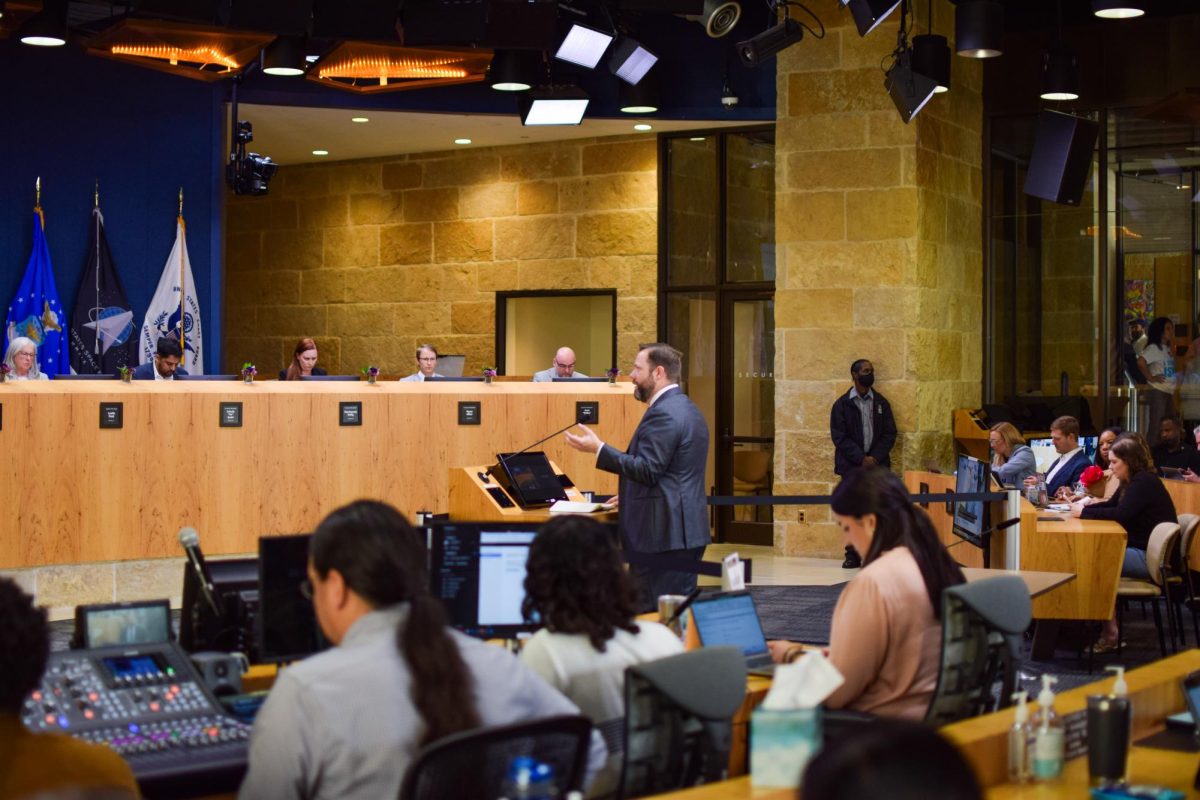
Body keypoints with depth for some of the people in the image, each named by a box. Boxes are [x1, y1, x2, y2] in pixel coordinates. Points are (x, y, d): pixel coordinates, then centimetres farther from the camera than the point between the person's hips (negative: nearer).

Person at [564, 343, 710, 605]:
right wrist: (630, 494, 27)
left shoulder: (663, 413, -16)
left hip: (664, 534, -11)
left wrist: (598, 448, -19)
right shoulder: (687, 408, 17)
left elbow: (648, 470, -22)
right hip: (687, 531, 11)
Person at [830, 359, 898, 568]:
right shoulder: (842, 404, 3)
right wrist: (861, 459, -11)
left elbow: (890, 434, 7)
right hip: (851, 465, -2)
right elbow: (839, 437, -3)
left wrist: (875, 457, -7)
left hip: (877, 465, 2)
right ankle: (853, 555, 4)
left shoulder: (881, 403, 10)